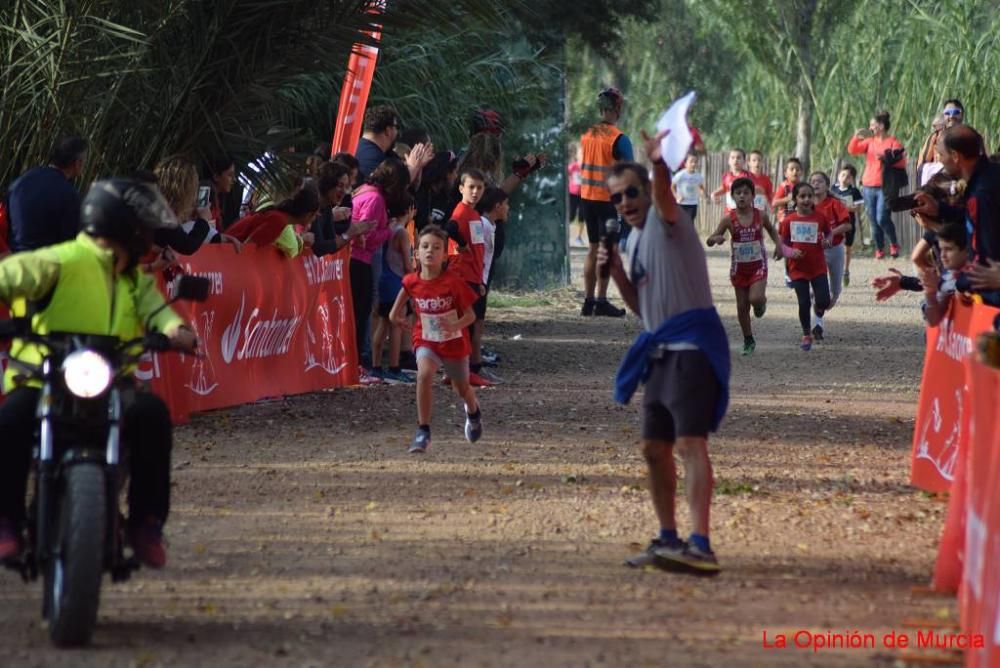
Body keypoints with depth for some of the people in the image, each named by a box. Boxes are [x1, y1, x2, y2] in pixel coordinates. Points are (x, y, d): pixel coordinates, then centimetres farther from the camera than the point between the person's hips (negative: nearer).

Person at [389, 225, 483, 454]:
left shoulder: (453, 282, -22)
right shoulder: (412, 282, -12)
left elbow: (470, 315, -17)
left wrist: (456, 325, -34)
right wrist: (396, 313, 10)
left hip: (454, 342, -1)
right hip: (426, 341, 1)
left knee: (462, 389, 18)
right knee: (424, 374, -29)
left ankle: (473, 412, 56)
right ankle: (423, 431, -24)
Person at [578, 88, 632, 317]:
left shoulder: (587, 135, 7)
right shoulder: (619, 139, -13)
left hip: (587, 197, 6)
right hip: (608, 200, -6)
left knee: (593, 248, 13)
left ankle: (588, 300, 13)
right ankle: (601, 301, -5)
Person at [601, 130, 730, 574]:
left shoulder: (666, 221, -6)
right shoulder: (633, 240, 19)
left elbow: (663, 196, -32)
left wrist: (659, 166, -54)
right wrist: (615, 271, 7)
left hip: (692, 344, -10)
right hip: (660, 350, 10)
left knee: (689, 441, -20)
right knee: (654, 447, 14)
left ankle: (701, 545, -30)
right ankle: (668, 540, 26)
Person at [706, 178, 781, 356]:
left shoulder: (760, 216, -7)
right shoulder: (729, 219, -10)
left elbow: (771, 230, 15)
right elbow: (710, 240, -9)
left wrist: (778, 243, -2)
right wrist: (716, 238, -32)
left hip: (758, 265, -1)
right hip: (739, 266, 1)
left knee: (755, 298, -22)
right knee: (742, 306, 6)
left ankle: (761, 302, 16)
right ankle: (748, 340, 23)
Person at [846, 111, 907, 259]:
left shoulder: (893, 142, -2)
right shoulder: (869, 141, 12)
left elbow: (901, 163, -7)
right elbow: (852, 150, 6)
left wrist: (887, 159, -19)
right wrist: (856, 137, -9)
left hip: (885, 187, -5)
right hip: (868, 187, 5)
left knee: (882, 219, -14)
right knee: (873, 220, 5)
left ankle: (894, 244, 7)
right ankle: (879, 249, 13)